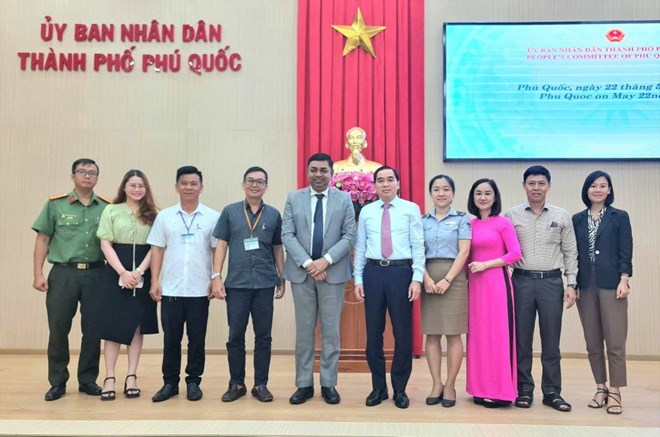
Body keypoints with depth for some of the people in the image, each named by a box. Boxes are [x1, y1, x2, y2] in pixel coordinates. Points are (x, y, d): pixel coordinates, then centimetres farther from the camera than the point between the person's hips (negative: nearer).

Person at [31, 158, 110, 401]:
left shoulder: (106, 208, 6)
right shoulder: (55, 204, 3)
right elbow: (42, 239, 3)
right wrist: (38, 274, -4)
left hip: (95, 274, 1)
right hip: (63, 273, -1)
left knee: (93, 330, 6)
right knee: (58, 329, 4)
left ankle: (88, 380, 20)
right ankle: (57, 382, 18)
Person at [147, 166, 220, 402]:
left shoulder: (212, 217, 0)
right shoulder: (165, 216, 5)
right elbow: (157, 250, 6)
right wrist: (154, 281, 0)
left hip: (200, 290, -1)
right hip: (170, 289, 1)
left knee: (197, 338, 7)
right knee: (171, 338, 8)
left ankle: (193, 382, 20)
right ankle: (170, 383, 20)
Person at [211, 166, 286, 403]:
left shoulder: (274, 214, 6)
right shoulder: (230, 212, 4)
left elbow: (278, 248, 10)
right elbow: (221, 245, 3)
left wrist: (283, 279, 7)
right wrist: (216, 277, -4)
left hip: (265, 284, 1)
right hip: (236, 283, 0)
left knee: (263, 336, 6)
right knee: (235, 336, 6)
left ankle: (260, 385, 17)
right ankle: (236, 384, 19)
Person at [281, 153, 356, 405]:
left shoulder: (344, 199, 5)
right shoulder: (294, 198, 6)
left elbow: (349, 236, -2)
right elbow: (287, 235, -1)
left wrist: (326, 260, -14)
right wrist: (308, 263, -13)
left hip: (333, 272, 0)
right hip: (301, 272, 1)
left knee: (331, 330, 5)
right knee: (304, 330, 7)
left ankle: (329, 384, 16)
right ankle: (304, 384, 16)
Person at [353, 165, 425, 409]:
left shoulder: (411, 209, 3)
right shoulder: (366, 212, 9)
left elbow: (418, 246, -1)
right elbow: (360, 248, 10)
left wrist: (417, 279, -9)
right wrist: (358, 280, 4)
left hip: (401, 272, -2)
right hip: (373, 272, 2)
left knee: (403, 333, 5)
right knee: (373, 333, 8)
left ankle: (400, 389, 21)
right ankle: (378, 387, 23)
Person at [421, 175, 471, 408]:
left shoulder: (462, 219, 4)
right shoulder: (423, 220, 11)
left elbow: (464, 252, -4)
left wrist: (447, 280, -14)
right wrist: (426, 279, -11)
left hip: (453, 277, -2)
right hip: (428, 279, 3)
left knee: (453, 334, -1)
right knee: (432, 334, 3)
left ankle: (450, 386, 8)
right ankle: (436, 385, 12)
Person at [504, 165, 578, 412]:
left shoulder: (562, 216, 5)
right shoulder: (511, 215, 3)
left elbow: (570, 253, 6)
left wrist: (571, 284, 0)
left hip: (552, 282, 1)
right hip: (522, 281, 0)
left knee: (551, 341, 6)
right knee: (521, 339, 6)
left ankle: (552, 392, 18)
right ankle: (524, 390, 17)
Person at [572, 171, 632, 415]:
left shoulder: (620, 217, 3)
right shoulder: (577, 220, 10)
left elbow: (625, 253, -2)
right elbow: (574, 253, 9)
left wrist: (624, 281, -12)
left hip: (611, 285, -3)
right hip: (585, 286, 3)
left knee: (615, 342, -3)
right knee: (592, 343, 8)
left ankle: (615, 393, 6)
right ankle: (601, 389, 18)